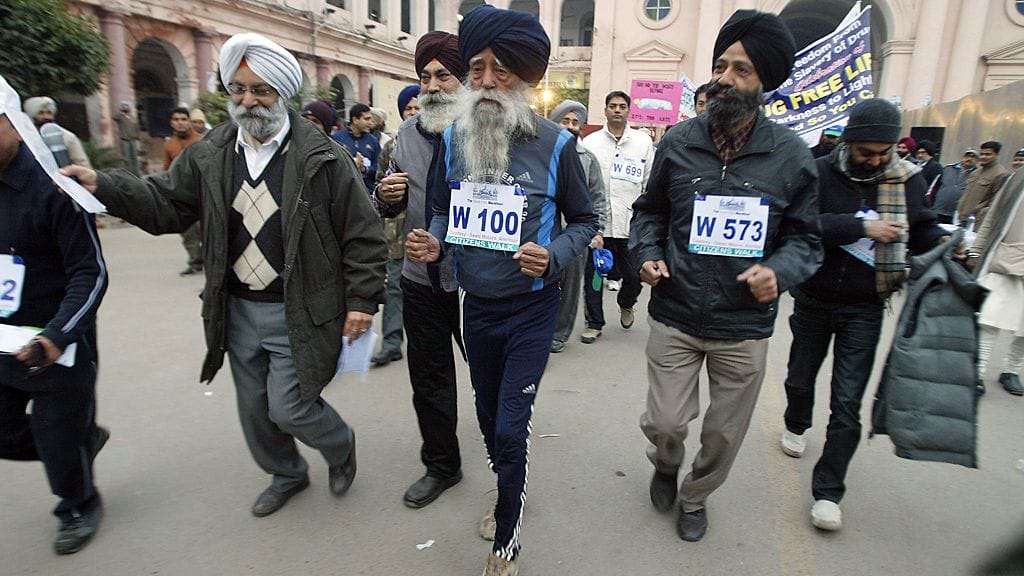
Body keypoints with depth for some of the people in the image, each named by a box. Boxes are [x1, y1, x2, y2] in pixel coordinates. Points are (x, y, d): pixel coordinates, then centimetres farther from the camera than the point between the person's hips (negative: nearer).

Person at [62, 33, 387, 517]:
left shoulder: (322, 158, -12)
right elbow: (165, 203, 9)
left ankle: (341, 447, 31)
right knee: (254, 409, 18)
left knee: (288, 409, -3)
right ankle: (286, 475, 45)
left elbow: (362, 235, -11)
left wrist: (361, 301, -13)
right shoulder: (210, 156, 4)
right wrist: (101, 186, -7)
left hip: (298, 314, -6)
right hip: (238, 310, 6)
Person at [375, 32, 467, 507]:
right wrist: (386, 196, -10)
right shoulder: (408, 134, 6)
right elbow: (390, 208, 13)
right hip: (420, 279, 5)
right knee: (429, 378, 15)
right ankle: (440, 466, 36)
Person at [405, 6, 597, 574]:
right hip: (476, 306, 5)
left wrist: (552, 256, -23)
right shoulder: (453, 138, -2)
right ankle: (510, 490, 51)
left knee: (510, 427, -3)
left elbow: (584, 221, -3)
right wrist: (434, 243, -12)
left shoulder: (554, 144, -12)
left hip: (530, 309, -4)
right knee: (488, 411, 20)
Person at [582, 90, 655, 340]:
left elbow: (651, 182, 7)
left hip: (631, 222, 0)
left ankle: (626, 305, 38)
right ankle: (594, 322, 22)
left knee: (634, 276, 5)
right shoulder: (590, 141, 5)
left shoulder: (644, 141, 6)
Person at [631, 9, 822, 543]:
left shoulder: (791, 155, -4)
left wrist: (778, 271, -17)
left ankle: (695, 496, 46)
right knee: (664, 423, 2)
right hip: (674, 317, 0)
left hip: (745, 327, 1)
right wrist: (648, 254, -8)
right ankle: (665, 466, 41)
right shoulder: (678, 142, -3)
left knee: (724, 434, 15)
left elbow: (804, 237, 4)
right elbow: (649, 212, 10)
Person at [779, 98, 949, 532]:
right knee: (801, 377, 21)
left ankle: (827, 491, 12)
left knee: (848, 404, 0)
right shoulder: (821, 174, -11)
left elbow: (921, 229, 10)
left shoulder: (907, 179, -2)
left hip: (864, 309, 1)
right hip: (814, 301, 0)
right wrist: (862, 226, -26)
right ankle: (796, 426, 52)